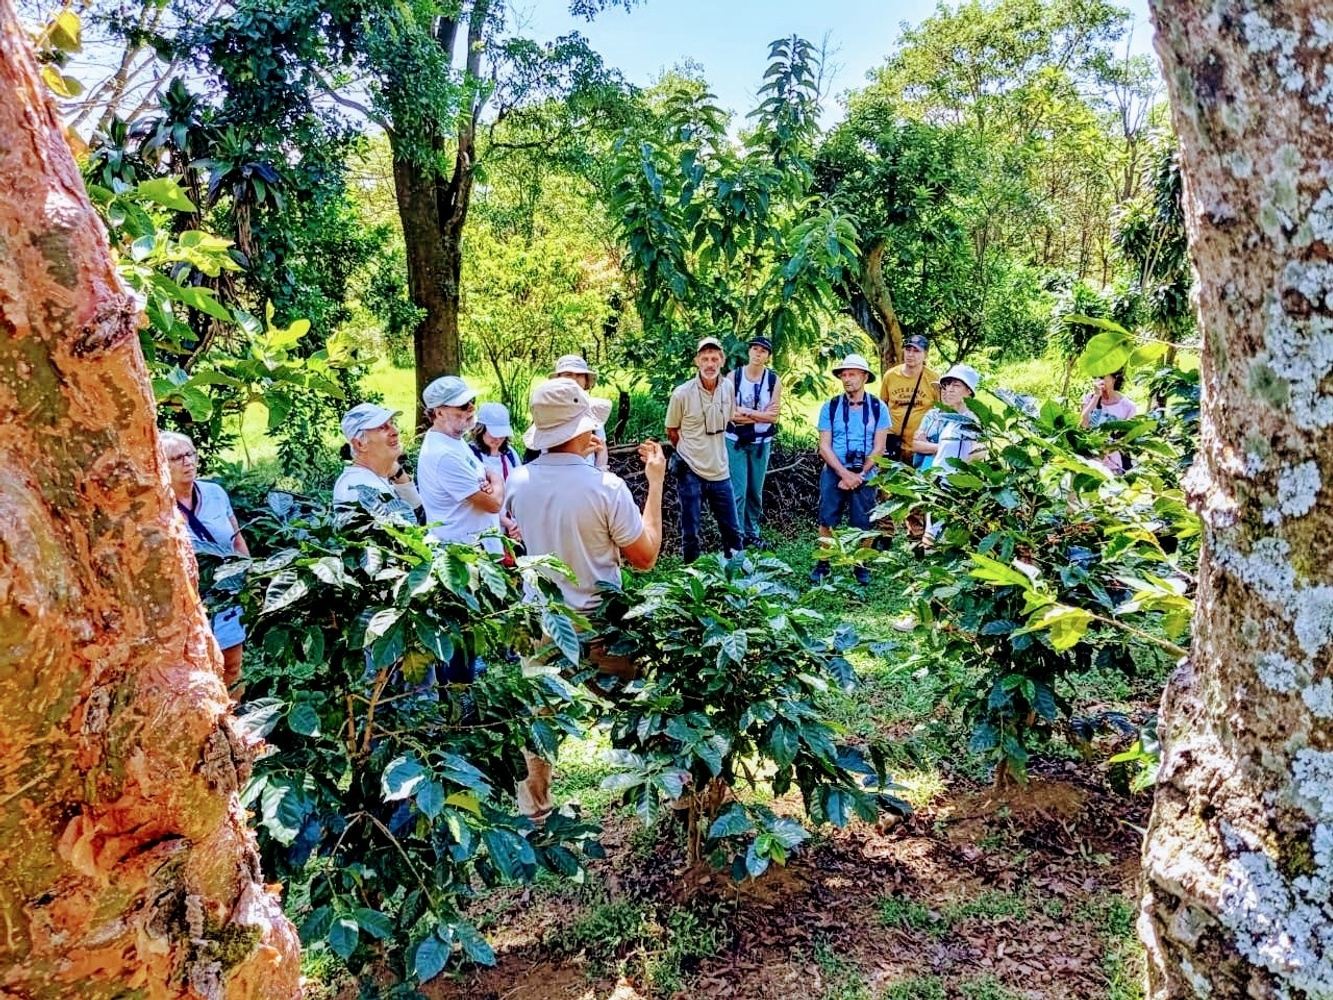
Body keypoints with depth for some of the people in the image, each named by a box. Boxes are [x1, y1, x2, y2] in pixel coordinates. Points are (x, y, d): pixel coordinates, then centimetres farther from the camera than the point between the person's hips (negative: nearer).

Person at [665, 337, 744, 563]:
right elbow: (672, 431, 1)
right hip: (691, 471, -4)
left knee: (732, 531, 13)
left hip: (720, 470, 4)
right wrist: (690, 453, 8)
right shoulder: (682, 394, -14)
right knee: (690, 533, 6)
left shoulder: (728, 388, -2)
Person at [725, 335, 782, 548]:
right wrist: (761, 414, -14)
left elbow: (774, 416, -6)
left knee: (756, 491, 11)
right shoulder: (734, 376, -6)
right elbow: (730, 413, -12)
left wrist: (746, 413, -14)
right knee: (738, 490, -6)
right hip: (736, 441, -2)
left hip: (761, 443, 2)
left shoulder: (774, 380, -1)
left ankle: (752, 534, 23)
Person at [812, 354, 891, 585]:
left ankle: (861, 566, 19)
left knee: (863, 524, 3)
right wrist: (844, 473, -12)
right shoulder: (830, 407, 1)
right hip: (834, 471, 1)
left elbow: (878, 448, -2)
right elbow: (824, 446, -2)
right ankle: (822, 564, 12)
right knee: (827, 520, -1)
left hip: (865, 474, 0)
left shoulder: (878, 408, -1)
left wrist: (859, 475, -10)